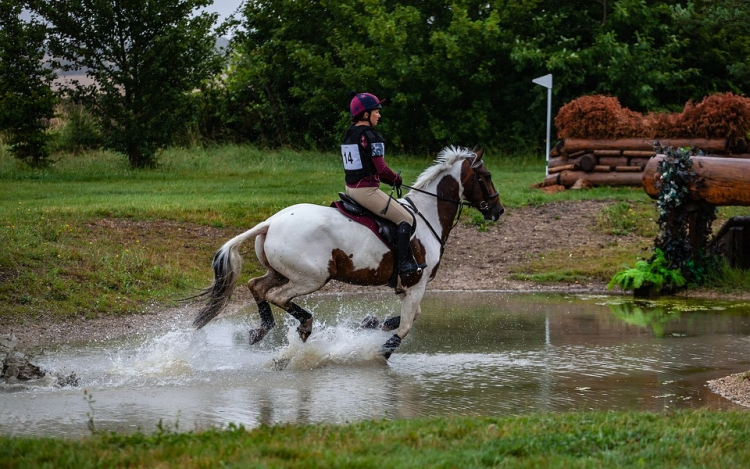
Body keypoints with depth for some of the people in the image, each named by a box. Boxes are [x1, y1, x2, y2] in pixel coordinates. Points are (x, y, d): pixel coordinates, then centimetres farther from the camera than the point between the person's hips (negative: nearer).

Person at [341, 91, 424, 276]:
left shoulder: (350, 134, 11)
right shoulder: (370, 136, -17)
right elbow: (381, 168, -21)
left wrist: (390, 178, 13)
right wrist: (396, 179, 0)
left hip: (351, 188, 10)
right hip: (366, 190, -10)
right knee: (405, 219, -3)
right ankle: (404, 264, -9)